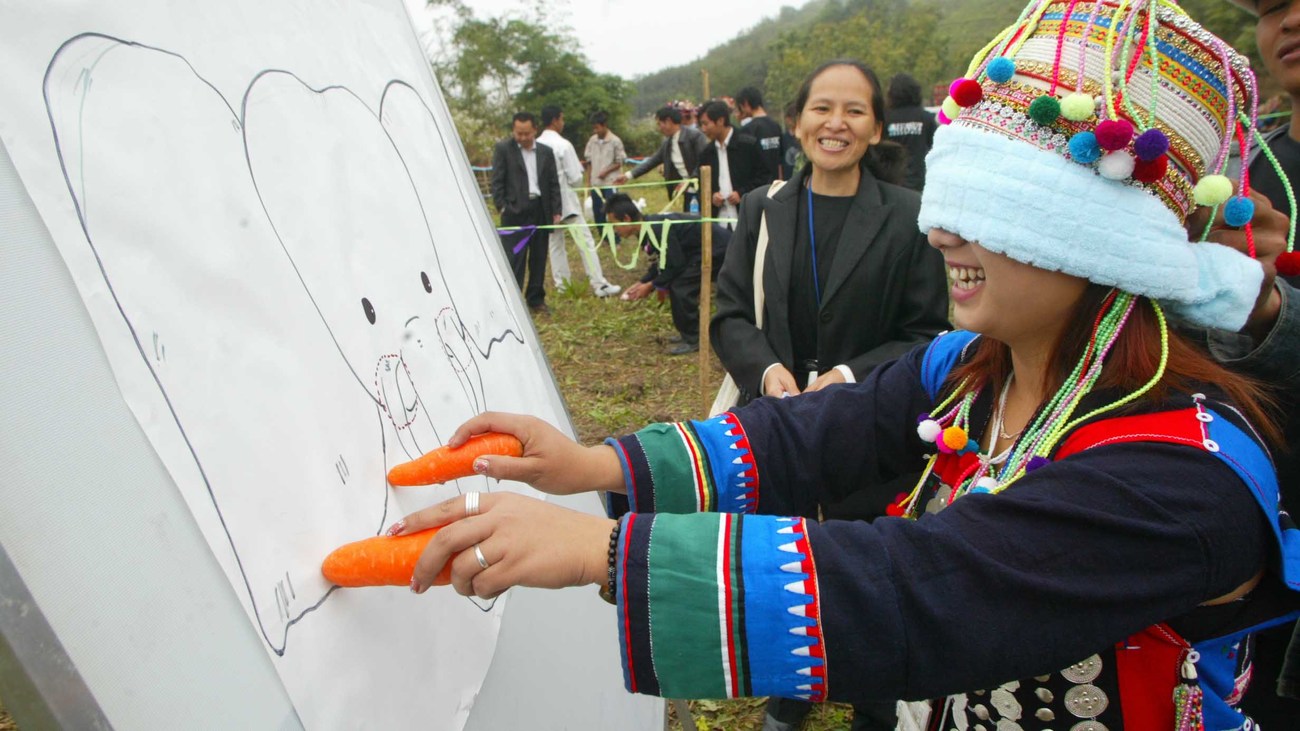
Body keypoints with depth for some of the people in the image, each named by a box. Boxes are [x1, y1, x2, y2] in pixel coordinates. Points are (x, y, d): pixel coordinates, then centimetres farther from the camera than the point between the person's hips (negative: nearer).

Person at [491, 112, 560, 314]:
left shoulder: (546, 152, 11)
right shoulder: (502, 149, 0)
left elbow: (553, 183, 12)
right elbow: (497, 181, -1)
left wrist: (556, 211, 7)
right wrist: (501, 207, -8)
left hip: (541, 211, 4)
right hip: (515, 211, -4)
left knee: (539, 257, 10)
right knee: (514, 258, -5)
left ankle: (536, 299, 22)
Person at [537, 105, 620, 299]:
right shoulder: (563, 145, -14)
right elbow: (576, 178, -13)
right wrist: (568, 182, 8)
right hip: (566, 201, -5)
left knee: (555, 244, 14)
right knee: (585, 241, -1)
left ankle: (561, 285, 19)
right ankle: (599, 284, -2)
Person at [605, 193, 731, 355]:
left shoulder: (658, 229, -26)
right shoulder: (649, 228, 4)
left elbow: (676, 265, -21)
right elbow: (661, 263, 13)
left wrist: (652, 286, -12)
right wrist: (642, 283, 5)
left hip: (718, 248, -10)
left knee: (680, 287, -13)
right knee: (673, 283, 10)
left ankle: (693, 340, -1)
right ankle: (691, 332, 20)